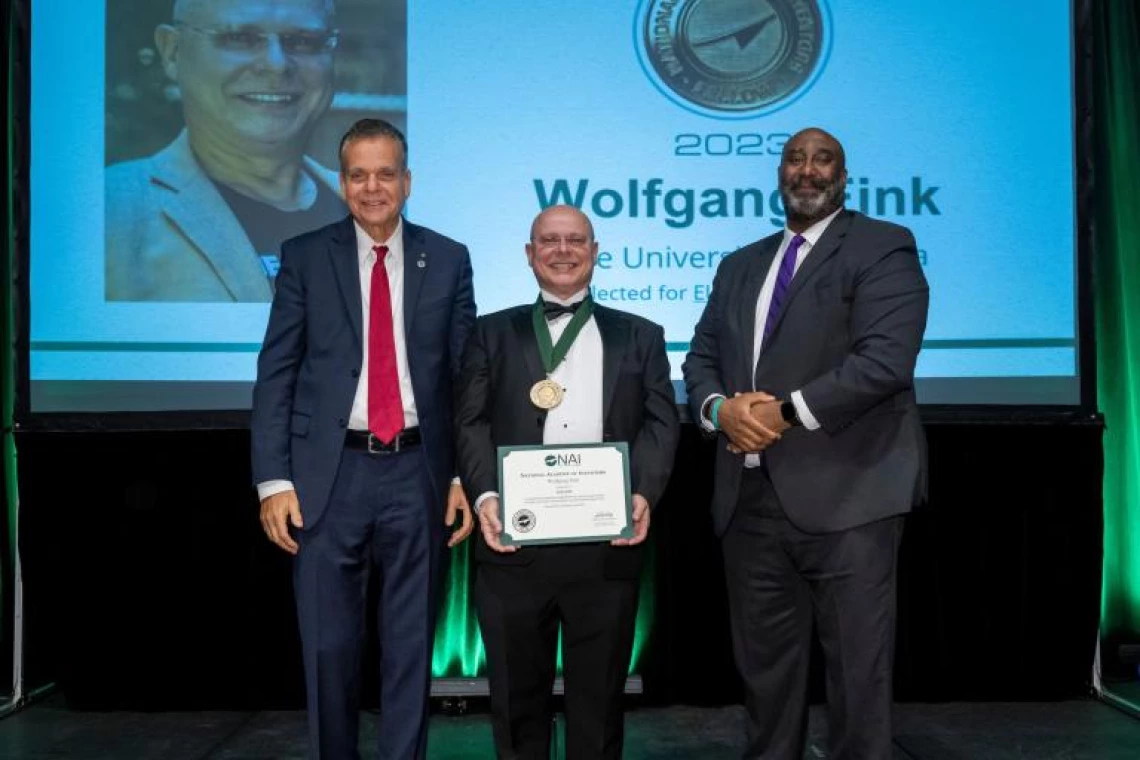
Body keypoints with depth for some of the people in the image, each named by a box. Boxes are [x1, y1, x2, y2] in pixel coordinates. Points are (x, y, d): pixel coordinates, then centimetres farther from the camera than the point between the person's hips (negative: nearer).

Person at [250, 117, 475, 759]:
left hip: (418, 473, 1)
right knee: (329, 646, 9)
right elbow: (276, 374, 1)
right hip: (330, 474, 0)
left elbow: (466, 375, 6)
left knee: (412, 645, 10)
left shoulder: (448, 259, 5)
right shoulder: (305, 257, 3)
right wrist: (274, 480, -5)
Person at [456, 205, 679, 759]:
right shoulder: (493, 333, 13)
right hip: (514, 540, 0)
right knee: (516, 693, 11)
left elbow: (660, 422, 5)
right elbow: (472, 422, 3)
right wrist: (485, 495, -13)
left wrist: (643, 494, -12)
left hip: (607, 544, 0)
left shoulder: (640, 336, 15)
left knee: (599, 694, 11)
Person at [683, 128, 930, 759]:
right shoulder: (740, 265, 19)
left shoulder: (882, 247, -1)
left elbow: (885, 358, -14)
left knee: (857, 671, 3)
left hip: (845, 498, -5)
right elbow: (701, 358, 16)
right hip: (749, 500, 6)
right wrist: (721, 408, -6)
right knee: (763, 667, 15)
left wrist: (786, 411, -16)